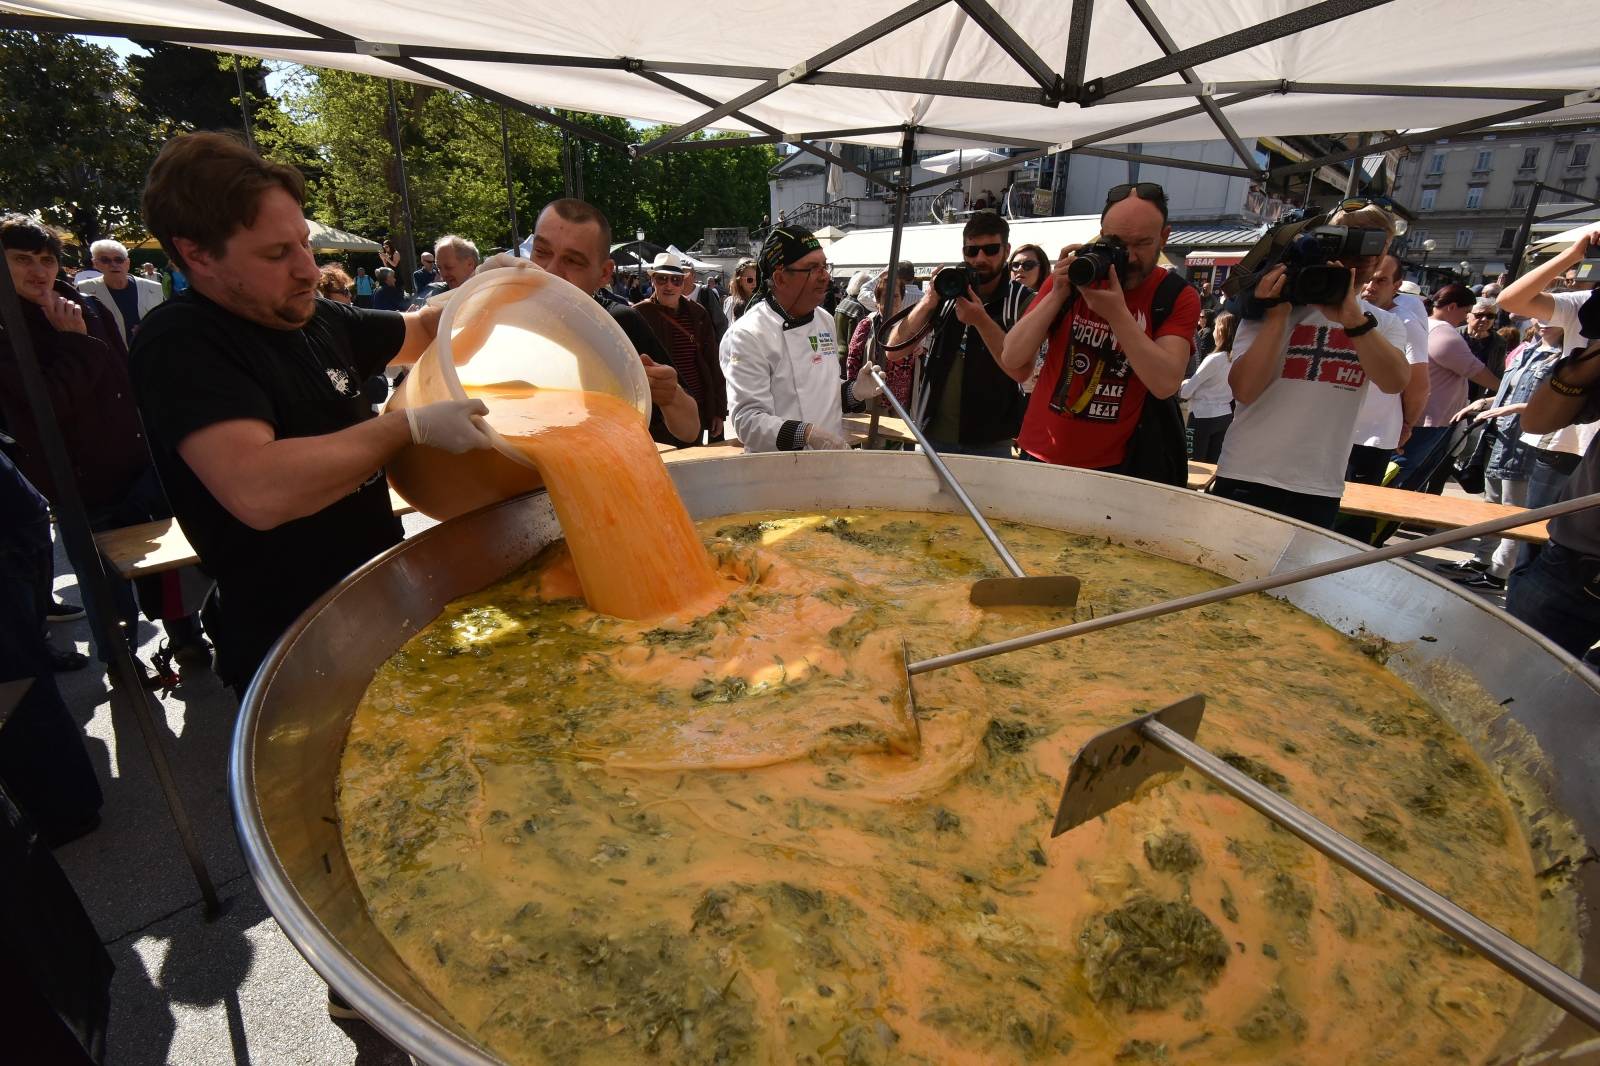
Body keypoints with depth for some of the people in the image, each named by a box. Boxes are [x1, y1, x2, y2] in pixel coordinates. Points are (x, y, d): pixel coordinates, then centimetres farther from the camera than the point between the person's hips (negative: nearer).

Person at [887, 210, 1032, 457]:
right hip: (933, 435, 3)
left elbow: (1021, 371, -18)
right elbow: (894, 352, -1)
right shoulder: (947, 292, 4)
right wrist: (927, 303, -13)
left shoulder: (1023, 301, -4)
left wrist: (981, 320, -23)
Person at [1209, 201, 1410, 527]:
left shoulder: (1384, 325, 9)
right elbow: (1244, 390, -14)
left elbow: (1395, 381, -13)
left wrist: (1353, 319, -23)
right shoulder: (1272, 306, 0)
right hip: (1246, 480, -3)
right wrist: (1278, 315, -17)